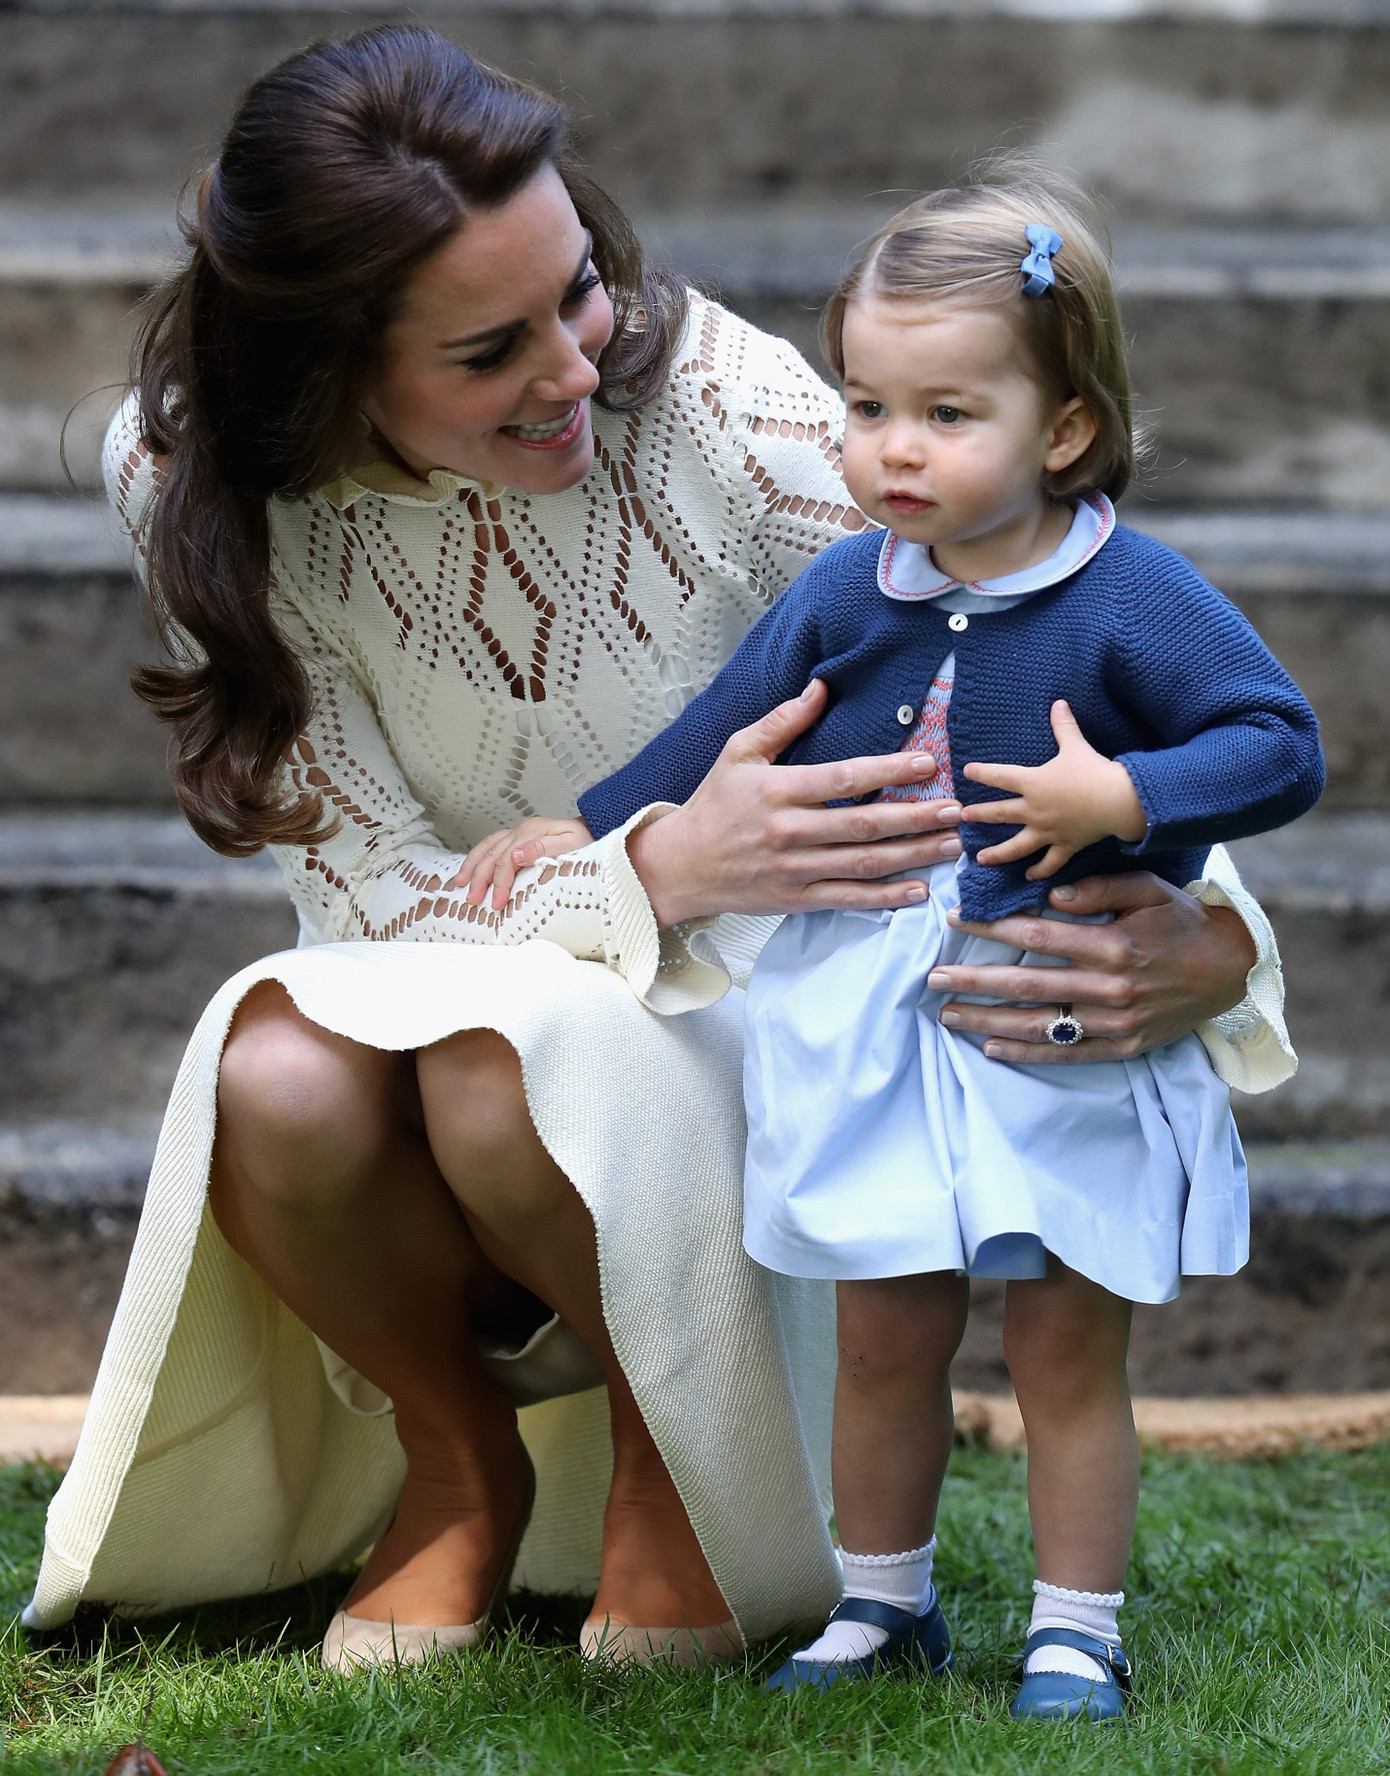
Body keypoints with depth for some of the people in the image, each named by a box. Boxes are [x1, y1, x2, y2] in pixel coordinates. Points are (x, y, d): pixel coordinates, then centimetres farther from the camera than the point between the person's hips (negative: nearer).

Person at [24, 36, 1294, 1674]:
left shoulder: (719, 407, -23)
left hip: (737, 1002, -1)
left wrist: (1207, 938, -37)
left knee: (506, 1070, -35)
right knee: (280, 1085, -33)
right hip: (439, 1003, 2)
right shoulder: (192, 482, -18)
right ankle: (456, 1455, -1)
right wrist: (662, 866, -38)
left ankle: (668, 1442, -3)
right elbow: (383, 892, -18)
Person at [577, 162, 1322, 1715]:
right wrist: (585, 833, 17)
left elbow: (1282, 744, -13)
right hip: (869, 1022, 3)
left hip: (1066, 1039, -3)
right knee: (883, 1340, 10)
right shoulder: (841, 597, 1)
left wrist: (1121, 797, -24)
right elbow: (716, 740, 14)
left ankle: (1076, 1632, 16)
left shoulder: (1133, 599, -10)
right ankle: (883, 1603, 27)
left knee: (1066, 1351, 4)